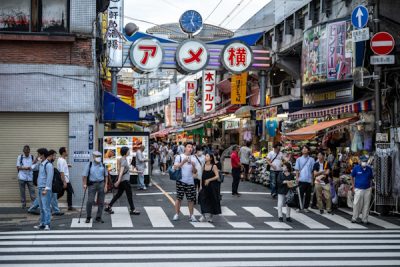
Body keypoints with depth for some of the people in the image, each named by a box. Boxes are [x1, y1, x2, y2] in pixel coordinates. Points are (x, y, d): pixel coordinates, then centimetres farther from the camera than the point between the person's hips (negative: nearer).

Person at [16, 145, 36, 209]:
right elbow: (18, 167, 0)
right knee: (22, 192, 5)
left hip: (30, 177, 1)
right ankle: (23, 204, 14)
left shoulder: (32, 157, 5)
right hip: (22, 177, -1)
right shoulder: (20, 157, 2)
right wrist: (24, 168, -15)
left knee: (32, 191, -5)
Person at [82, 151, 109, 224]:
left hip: (101, 184, 3)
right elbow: (84, 175, 0)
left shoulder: (103, 166, 9)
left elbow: (106, 176, 11)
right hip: (92, 184, -3)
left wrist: (106, 185, 3)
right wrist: (84, 184, -9)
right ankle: (88, 217, 7)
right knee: (90, 201, -7)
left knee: (101, 202, 5)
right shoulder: (89, 165, 1)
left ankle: (98, 217, 16)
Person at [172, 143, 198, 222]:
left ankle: (191, 215, 9)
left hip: (190, 181, 3)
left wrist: (193, 165, -10)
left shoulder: (193, 158, 11)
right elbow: (175, 168, -7)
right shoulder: (179, 157, 2)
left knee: (191, 199, 2)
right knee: (179, 198, -1)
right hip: (181, 181, -3)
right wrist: (183, 162, -18)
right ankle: (177, 214, 7)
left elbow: (195, 172, 10)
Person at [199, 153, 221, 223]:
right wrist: (201, 185, 2)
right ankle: (205, 216, 0)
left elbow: (217, 176, -13)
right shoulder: (204, 166, 4)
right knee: (204, 200, -5)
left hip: (212, 186, -3)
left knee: (212, 201, 5)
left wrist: (209, 180, -21)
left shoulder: (214, 166, -7)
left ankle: (210, 217, 18)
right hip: (205, 186, 3)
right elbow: (202, 176, 7)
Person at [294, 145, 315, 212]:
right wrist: (297, 178, -5)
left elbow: (313, 170, 5)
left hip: (309, 180, 1)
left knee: (308, 194, 6)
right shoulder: (299, 159, 6)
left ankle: (306, 207, 16)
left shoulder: (311, 160, 6)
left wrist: (312, 179, 0)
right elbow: (297, 169, 4)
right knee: (300, 194, 0)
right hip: (301, 179, -1)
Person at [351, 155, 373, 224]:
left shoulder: (369, 169, 3)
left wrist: (370, 187, 4)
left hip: (367, 189, 3)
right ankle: (354, 218, 12)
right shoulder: (356, 168, -4)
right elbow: (352, 177, 5)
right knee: (356, 204, -2)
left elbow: (371, 179, 13)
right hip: (358, 189, -2)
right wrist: (353, 187, 1)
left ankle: (364, 219, 15)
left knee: (366, 205, 6)